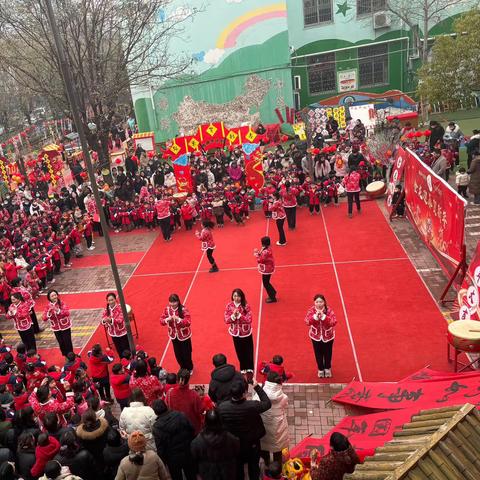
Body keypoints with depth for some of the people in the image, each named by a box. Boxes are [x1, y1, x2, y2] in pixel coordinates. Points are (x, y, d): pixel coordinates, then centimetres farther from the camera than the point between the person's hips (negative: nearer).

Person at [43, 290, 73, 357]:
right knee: (61, 343, 12)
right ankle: (66, 356, 29)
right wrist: (49, 313, -28)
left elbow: (67, 313, -25)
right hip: (56, 328, 3)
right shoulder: (48, 306, -6)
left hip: (65, 326, -3)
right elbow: (44, 319, -10)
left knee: (67, 342, 2)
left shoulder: (61, 303, -13)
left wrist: (58, 310, -36)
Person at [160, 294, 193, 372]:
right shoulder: (167, 309, -8)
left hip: (184, 335, -4)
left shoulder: (183, 310, -22)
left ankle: (189, 369, 37)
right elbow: (161, 320, -5)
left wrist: (178, 319, -42)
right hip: (174, 335, 4)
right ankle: (183, 368, 41)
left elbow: (188, 322, -28)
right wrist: (167, 319, -26)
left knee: (186, 353, 10)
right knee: (178, 354, 16)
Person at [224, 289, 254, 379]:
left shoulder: (246, 306, -17)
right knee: (239, 352, 17)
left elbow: (249, 319, -21)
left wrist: (239, 315, -31)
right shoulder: (229, 306, -9)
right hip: (235, 332, 3)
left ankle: (249, 369, 24)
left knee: (248, 351, 9)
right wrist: (233, 316, -27)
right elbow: (226, 320, -9)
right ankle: (243, 369, 36)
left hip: (246, 332, -2)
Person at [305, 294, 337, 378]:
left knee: (327, 353, 16)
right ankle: (320, 369, 37)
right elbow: (307, 322, -26)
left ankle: (327, 369, 41)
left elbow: (334, 322, -30)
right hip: (316, 336, 1)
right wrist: (315, 317, -42)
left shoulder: (329, 310, -18)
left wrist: (324, 316, -40)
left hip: (328, 336, -1)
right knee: (318, 353, 14)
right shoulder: (311, 310, -15)